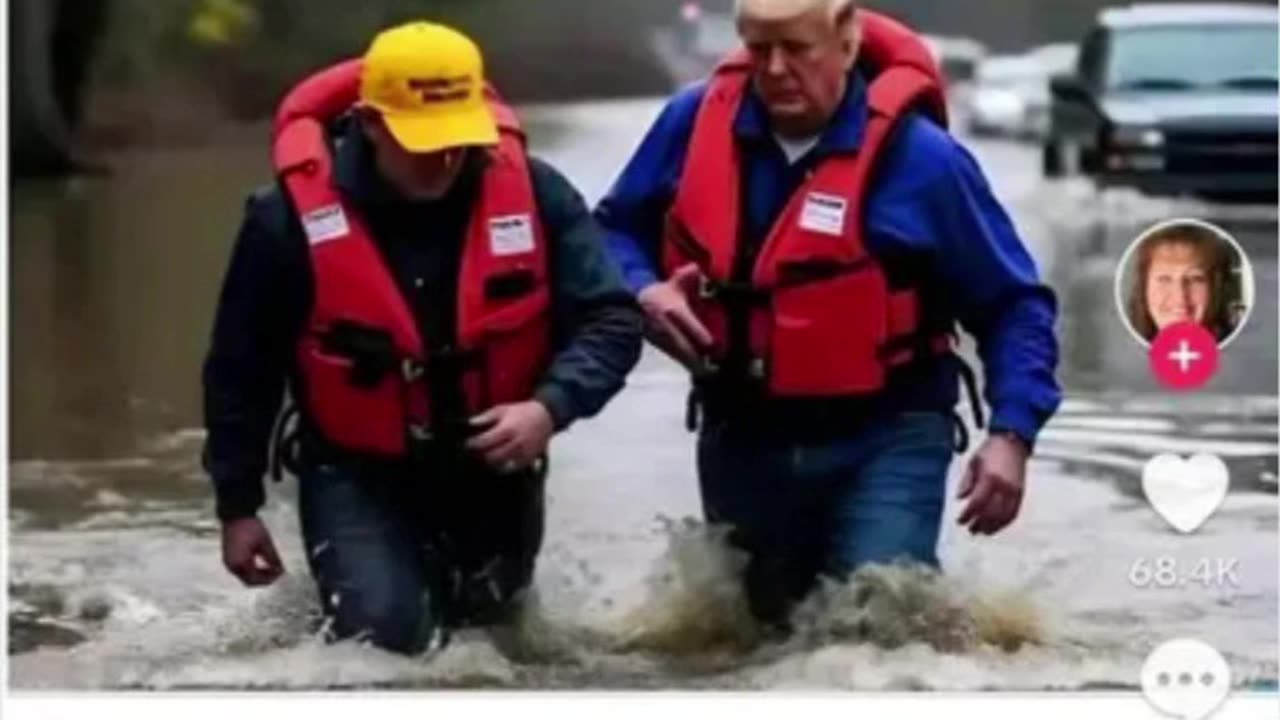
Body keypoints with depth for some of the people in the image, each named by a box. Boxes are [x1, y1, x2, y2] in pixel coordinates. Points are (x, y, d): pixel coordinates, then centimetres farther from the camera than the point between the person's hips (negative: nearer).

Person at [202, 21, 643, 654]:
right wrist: (238, 506, -4)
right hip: (357, 468, -3)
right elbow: (241, 368, -10)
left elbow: (610, 321, -15)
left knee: (487, 609, 23)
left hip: (492, 462, 3)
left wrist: (550, 407, -35)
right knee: (386, 627, -19)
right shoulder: (292, 216, -22)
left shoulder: (531, 192, -20)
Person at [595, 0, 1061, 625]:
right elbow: (615, 229, 12)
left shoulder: (918, 156, -13)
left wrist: (1011, 433, -15)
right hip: (739, 440, 4)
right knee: (755, 625, 18)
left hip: (884, 443, -4)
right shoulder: (694, 122, -5)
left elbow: (1013, 305, -4)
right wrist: (642, 292, -11)